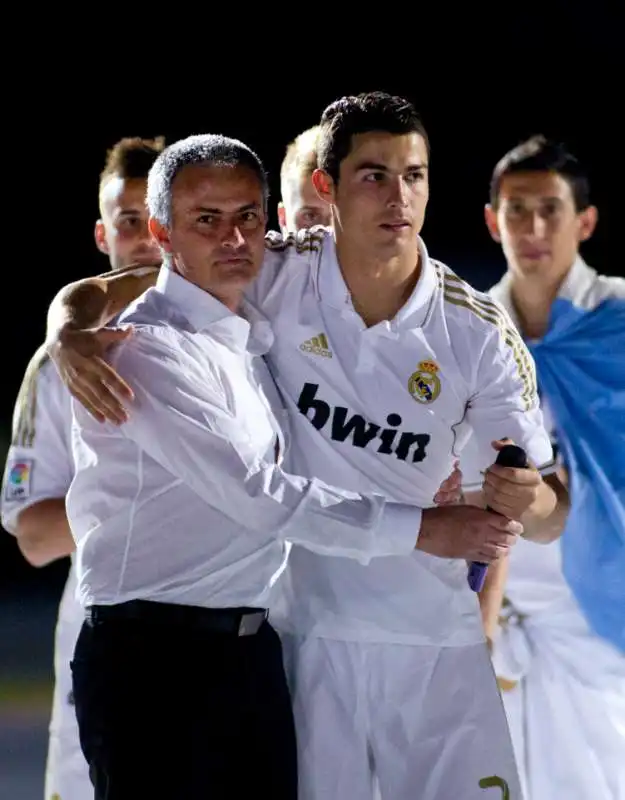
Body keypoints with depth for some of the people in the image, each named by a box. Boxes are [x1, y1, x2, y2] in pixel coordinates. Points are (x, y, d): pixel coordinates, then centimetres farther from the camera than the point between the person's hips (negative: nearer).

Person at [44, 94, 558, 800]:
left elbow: (548, 506, -2)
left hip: (436, 640, 1)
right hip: (305, 630, 0)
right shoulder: (279, 276, -7)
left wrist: (527, 501, -26)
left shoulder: (478, 332, -7)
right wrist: (69, 341, -26)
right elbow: (94, 292, -2)